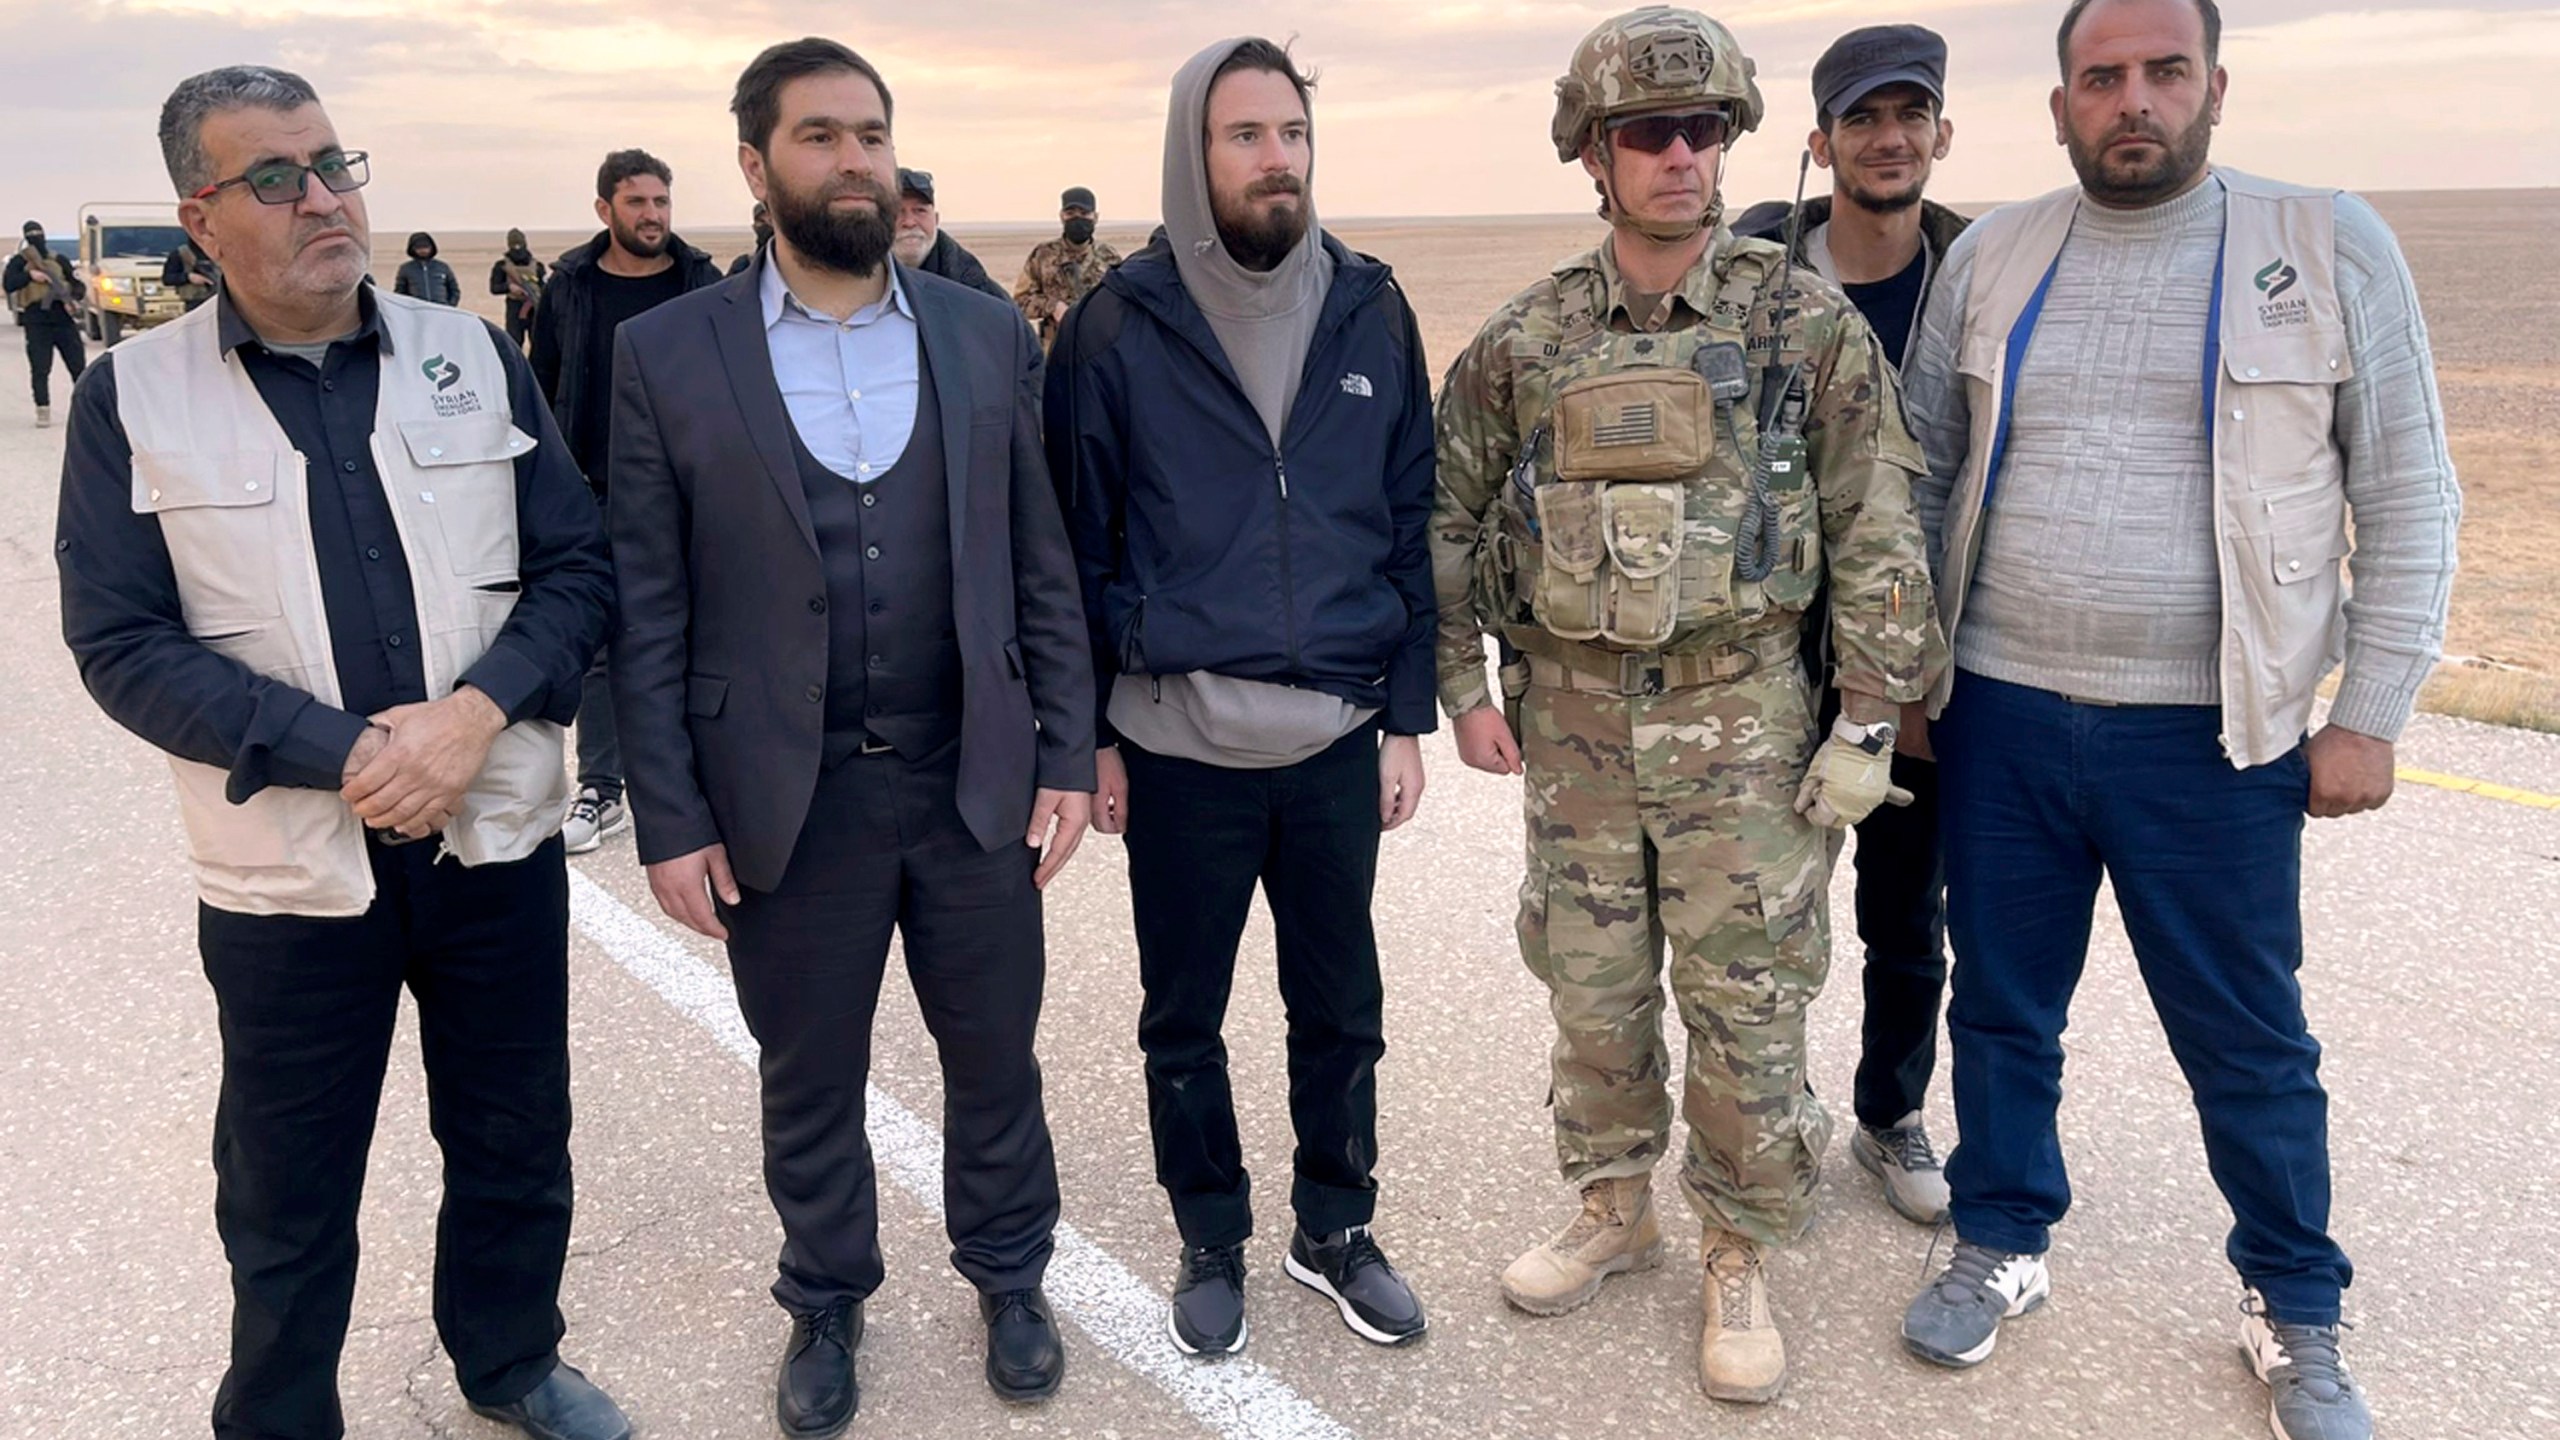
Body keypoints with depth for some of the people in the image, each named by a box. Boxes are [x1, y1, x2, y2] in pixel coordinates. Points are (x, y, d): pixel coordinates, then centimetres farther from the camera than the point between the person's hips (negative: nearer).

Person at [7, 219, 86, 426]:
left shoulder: (59, 260, 14)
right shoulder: (19, 262, 6)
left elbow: (77, 285, 12)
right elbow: (8, 284, -7)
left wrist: (74, 299, -7)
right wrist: (30, 275, -20)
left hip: (64, 319, 2)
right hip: (37, 323, -2)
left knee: (78, 365, 3)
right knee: (40, 369, -4)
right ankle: (43, 411, -1)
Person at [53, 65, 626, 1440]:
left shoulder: (472, 354, 1)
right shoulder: (130, 397, -4)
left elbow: (576, 566, 1)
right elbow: (121, 642, -8)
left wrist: (475, 710, -16)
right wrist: (346, 752, -18)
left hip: (498, 840, 2)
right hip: (288, 869, -2)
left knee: (517, 1147, 17)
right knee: (286, 1197, 13)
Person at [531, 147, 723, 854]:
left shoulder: (703, 285, 2)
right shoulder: (569, 288, 4)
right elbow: (544, 392, 8)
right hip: (595, 499, 1)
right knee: (598, 645, 4)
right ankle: (601, 790, 13)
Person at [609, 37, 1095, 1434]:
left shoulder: (989, 335, 2)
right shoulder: (667, 353, -3)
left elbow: (1044, 570, 4)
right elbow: (647, 610, -3)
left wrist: (1066, 758, 1)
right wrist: (668, 819, -6)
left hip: (975, 787, 1)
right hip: (786, 802, -1)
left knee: (995, 1060, 16)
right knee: (808, 1084, 16)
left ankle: (1010, 1277, 40)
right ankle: (825, 1305, 40)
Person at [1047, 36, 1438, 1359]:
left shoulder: (1370, 310, 1)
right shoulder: (1120, 325, -6)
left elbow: (1411, 527, 5)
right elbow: (1077, 545, -1)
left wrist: (1407, 715, 2)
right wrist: (1088, 732, -2)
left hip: (1338, 740, 2)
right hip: (1177, 746, -2)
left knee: (1341, 1010, 14)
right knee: (1184, 1018, 13)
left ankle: (1336, 1229, 35)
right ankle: (1212, 1242, 34)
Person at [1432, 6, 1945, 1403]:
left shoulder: (1807, 322, -4)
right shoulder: (1524, 341, 2)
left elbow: (1877, 530, -4)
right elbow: (1450, 517, 9)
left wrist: (1870, 715, -7)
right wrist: (1463, 684, 3)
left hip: (1742, 718, -2)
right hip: (1573, 719, 3)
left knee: (1747, 1005, 4)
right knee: (1592, 990, 13)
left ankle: (1740, 1257, 23)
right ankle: (1614, 1210, 34)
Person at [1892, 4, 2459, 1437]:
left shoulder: (2332, 247, -2)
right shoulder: (1990, 258, 4)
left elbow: (2408, 502, -1)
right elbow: (1923, 474, 10)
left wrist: (2370, 714, -5)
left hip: (2213, 735, -2)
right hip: (2003, 720, 2)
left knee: (2250, 1042, 10)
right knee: (2003, 1008, 14)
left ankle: (2299, 1315, 31)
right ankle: (2002, 1248, 35)